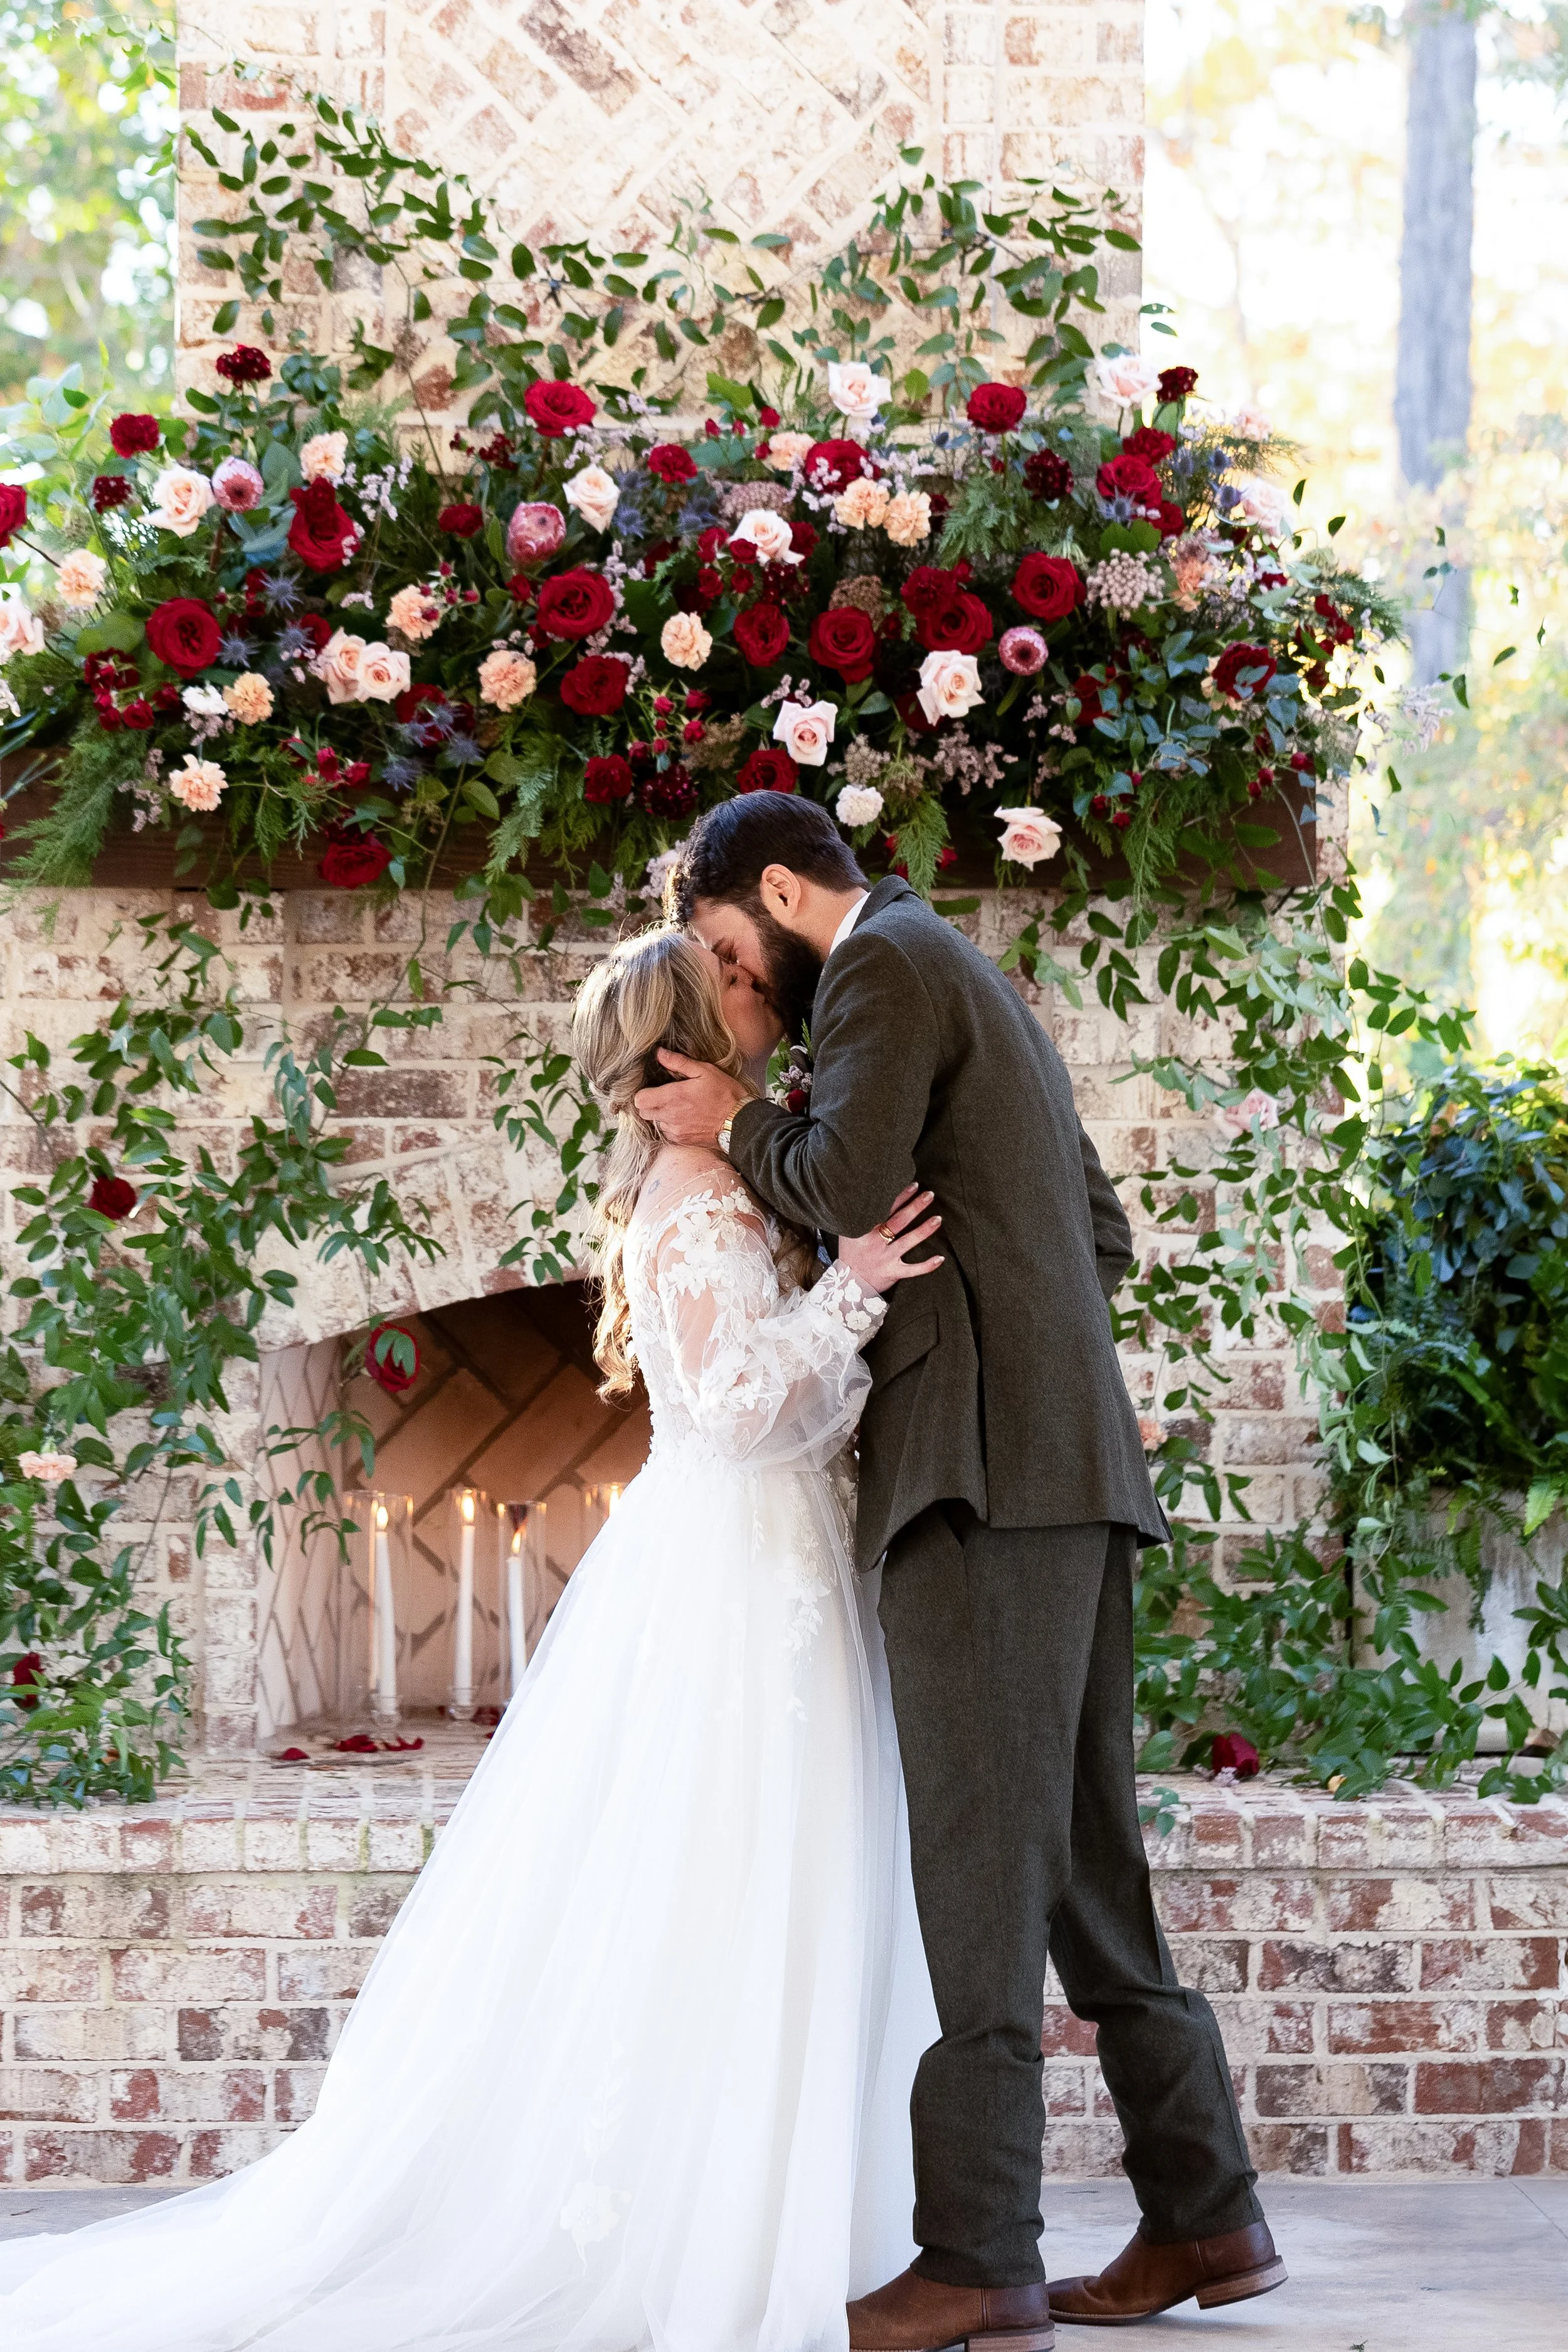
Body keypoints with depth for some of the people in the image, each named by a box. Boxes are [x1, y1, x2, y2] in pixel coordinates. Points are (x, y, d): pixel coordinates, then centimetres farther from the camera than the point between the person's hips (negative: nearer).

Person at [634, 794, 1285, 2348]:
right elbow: (1101, 1231, 30)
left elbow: (844, 1184, -16)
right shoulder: (973, 988, 27)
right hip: (1072, 1467, 10)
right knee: (1082, 1855, 10)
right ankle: (1202, 2216, 11)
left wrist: (735, 1124, 0)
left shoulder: (884, 964, -3)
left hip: (984, 1464, -10)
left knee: (980, 1851, -12)